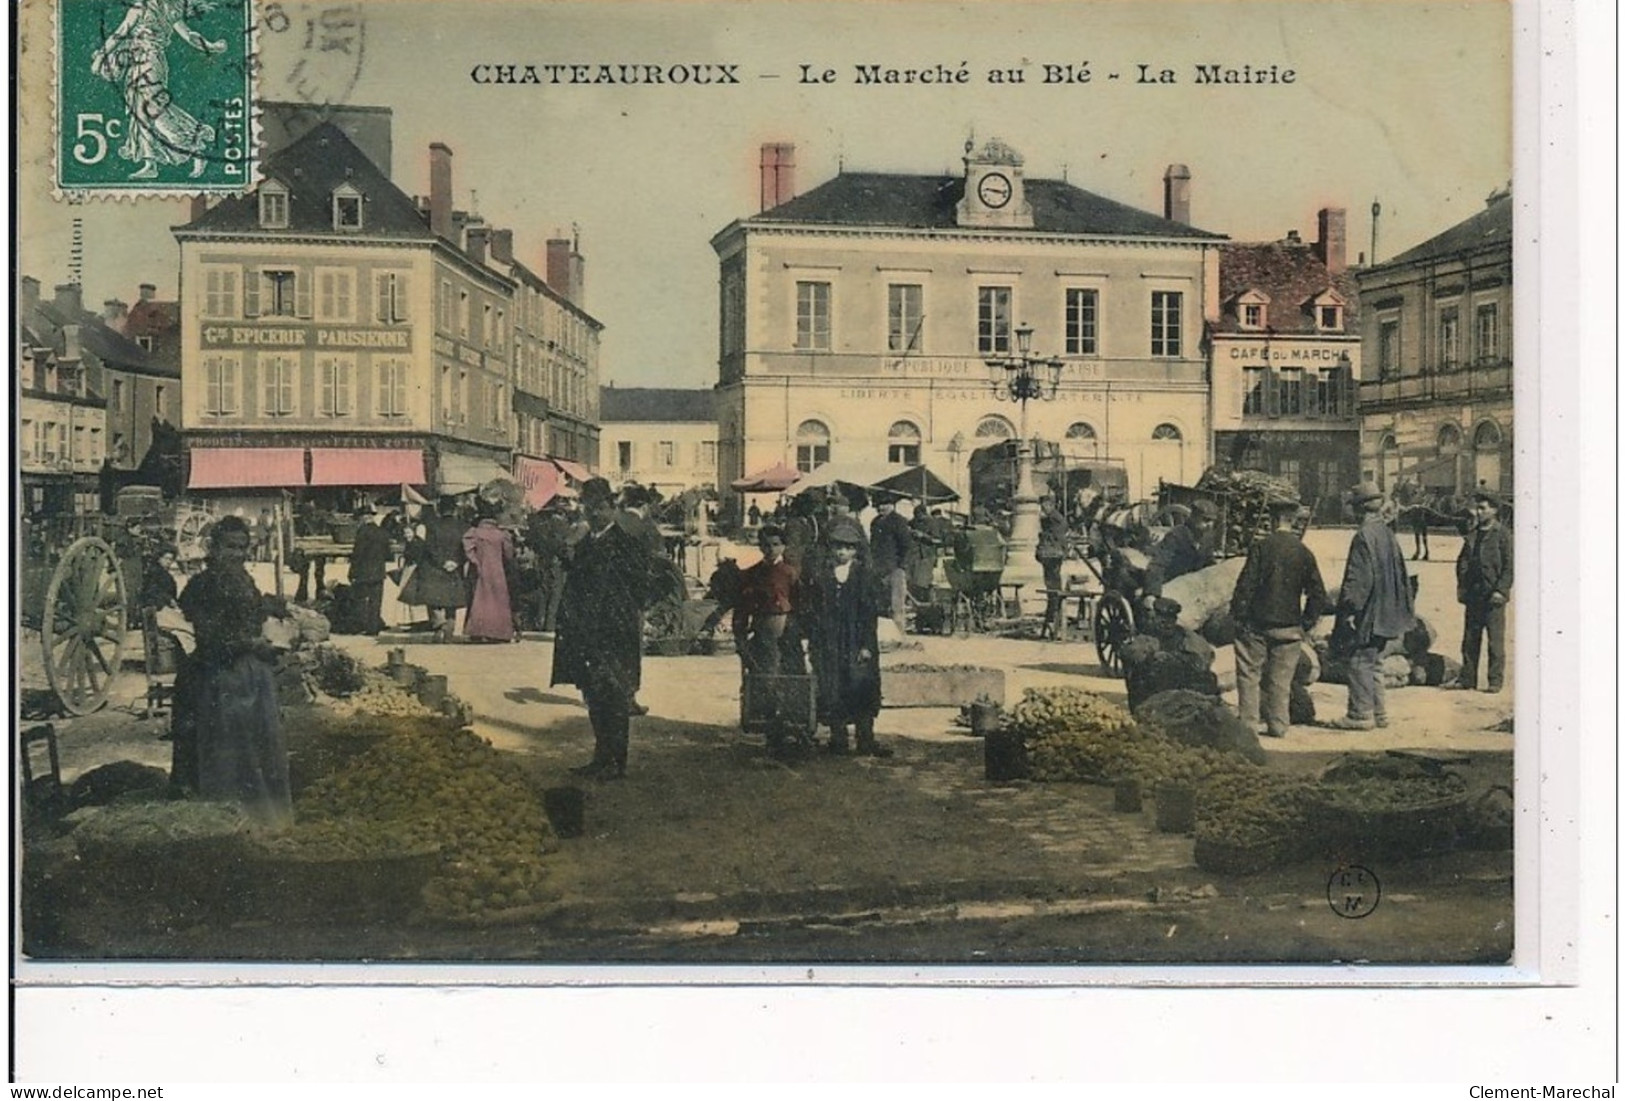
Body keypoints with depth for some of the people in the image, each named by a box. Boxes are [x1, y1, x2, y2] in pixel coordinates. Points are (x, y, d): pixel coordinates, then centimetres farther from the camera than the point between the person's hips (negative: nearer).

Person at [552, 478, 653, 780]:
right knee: (595, 698, 12)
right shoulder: (585, 545, 14)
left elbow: (640, 587, -9)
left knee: (615, 698, -3)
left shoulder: (625, 545, -9)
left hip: (615, 634, -7)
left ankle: (616, 762, 4)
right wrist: (571, 624, 12)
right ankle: (602, 758, 21)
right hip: (587, 636, 7)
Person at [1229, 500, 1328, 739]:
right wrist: (1306, 623, 13)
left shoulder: (1261, 547, -8)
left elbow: (1246, 585, -10)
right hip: (1289, 627, 3)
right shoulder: (1304, 553, 1)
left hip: (1257, 623, -3)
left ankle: (1248, 723, 3)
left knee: (1249, 674, 5)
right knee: (1281, 679, 11)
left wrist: (1237, 615, -1)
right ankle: (1278, 725, 12)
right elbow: (1318, 595, 4)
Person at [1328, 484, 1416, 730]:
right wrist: (1405, 607, 23)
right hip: (1386, 613, 9)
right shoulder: (1388, 534, 10)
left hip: (1368, 613, -9)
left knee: (1360, 662, -3)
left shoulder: (1364, 536, -17)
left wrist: (1349, 609, -17)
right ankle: (1379, 712, 20)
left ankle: (1361, 714, 0)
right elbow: (1401, 574, 17)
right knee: (1370, 663, 16)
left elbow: (1358, 578, -20)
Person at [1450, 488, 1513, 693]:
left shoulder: (1502, 534, -4)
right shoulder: (1472, 535, 13)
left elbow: (1509, 566, -7)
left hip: (1493, 596, -6)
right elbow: (1463, 562, 17)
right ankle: (1467, 678, 15)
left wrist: (1501, 590, -14)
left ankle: (1496, 681, 6)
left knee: (1495, 641, 0)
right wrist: (1461, 587, 7)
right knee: (1470, 639, 9)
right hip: (1473, 595, 6)